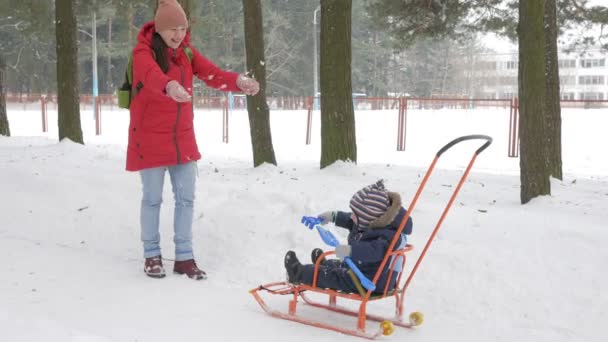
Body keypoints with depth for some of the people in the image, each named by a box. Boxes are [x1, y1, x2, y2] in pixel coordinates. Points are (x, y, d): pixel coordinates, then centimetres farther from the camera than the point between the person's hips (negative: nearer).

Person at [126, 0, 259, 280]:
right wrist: (170, 87, -56)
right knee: (152, 198, 5)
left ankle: (184, 258, 17)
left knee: (186, 198, 7)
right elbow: (151, 74, -33)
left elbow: (213, 74, -9)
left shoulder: (187, 53, 5)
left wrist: (239, 82, -29)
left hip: (182, 137, 5)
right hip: (150, 138, -5)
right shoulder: (143, 51, -11)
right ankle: (152, 255, 21)